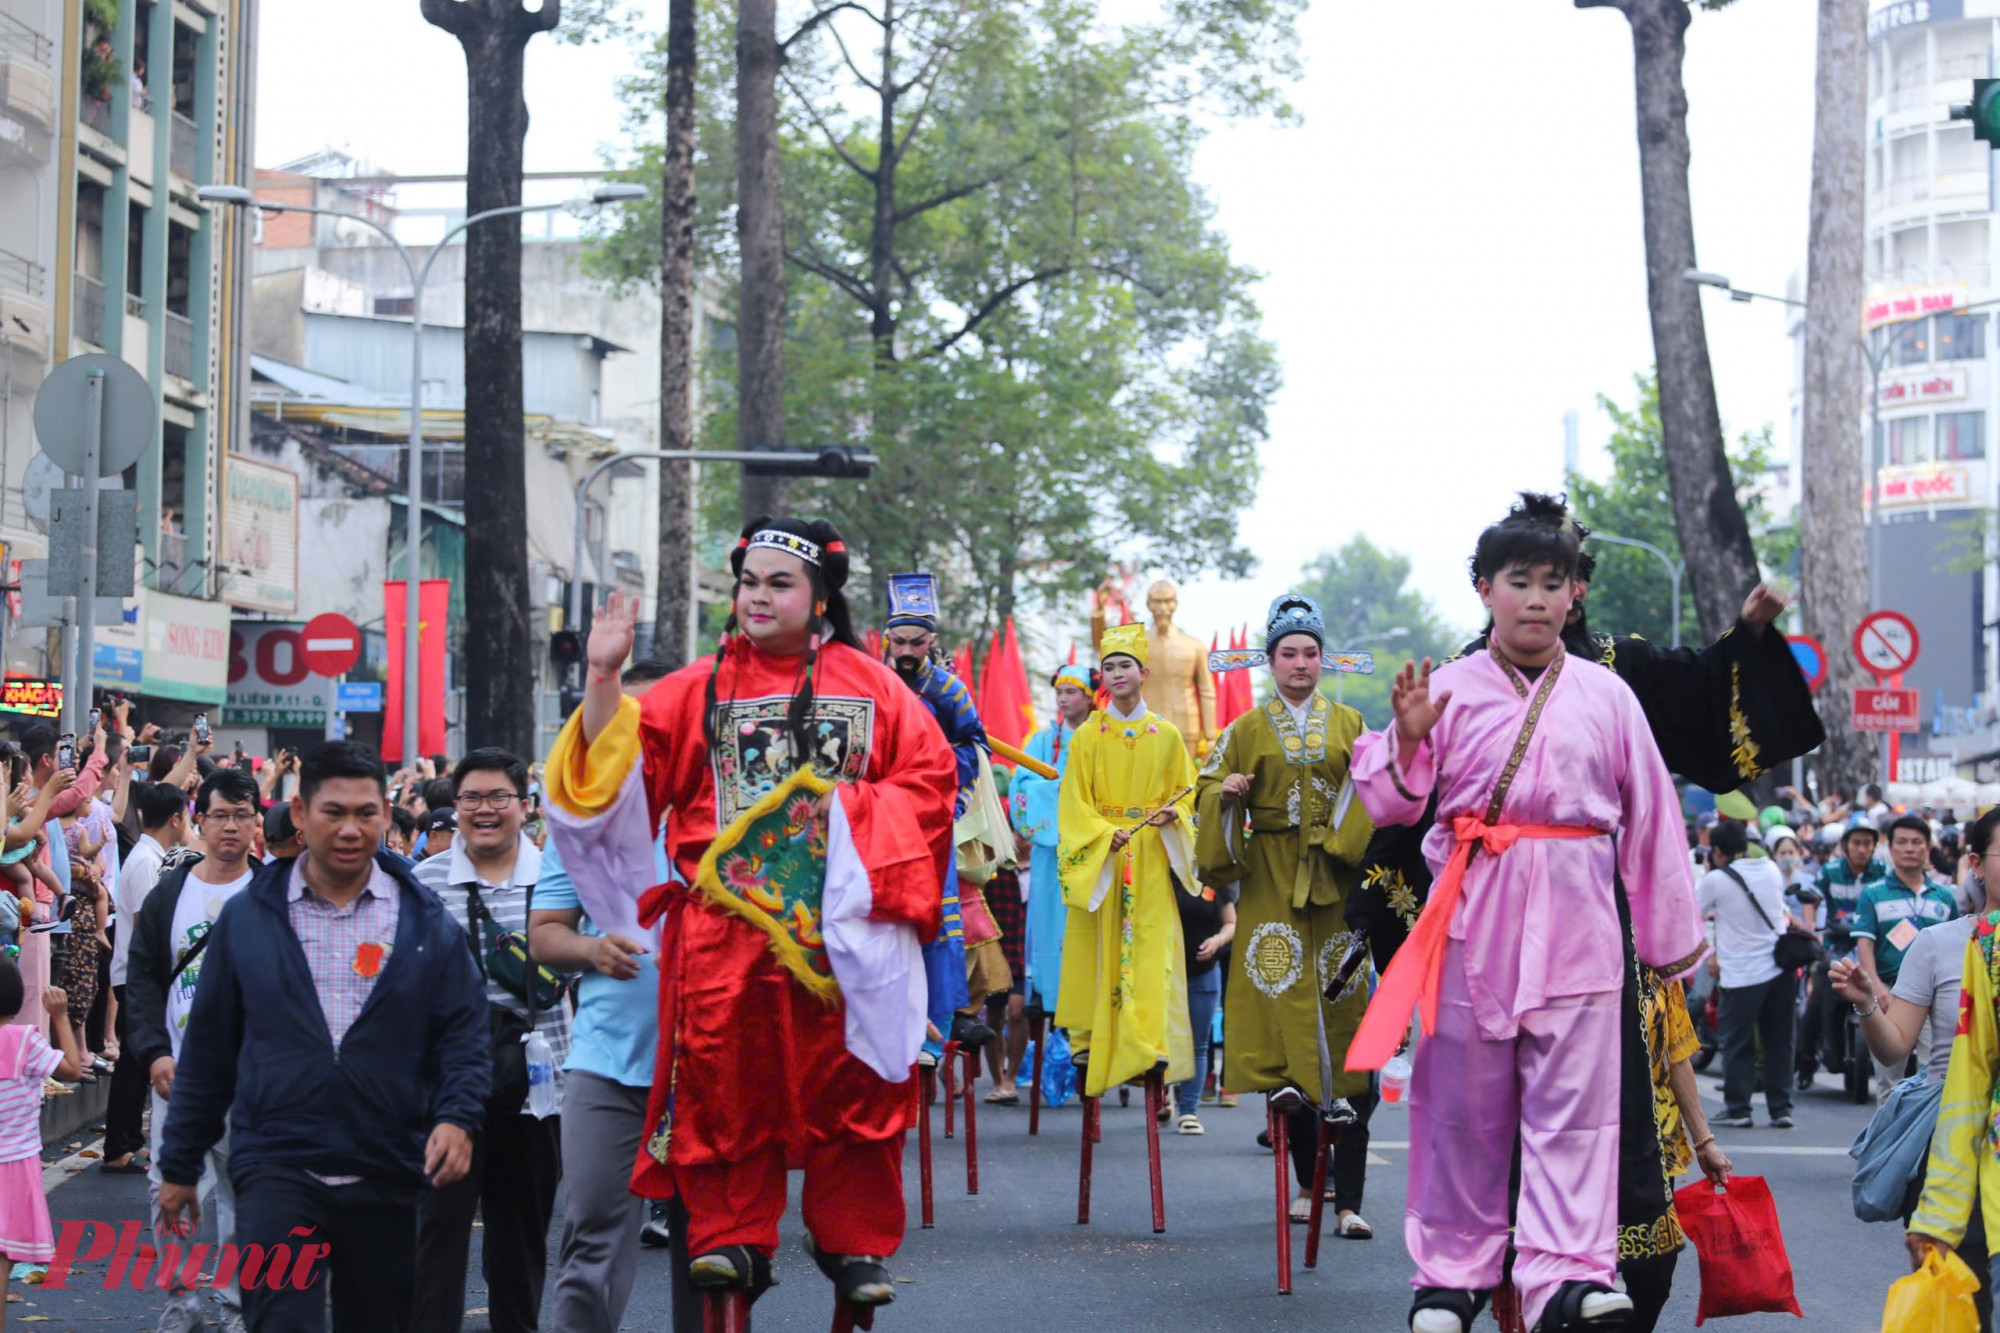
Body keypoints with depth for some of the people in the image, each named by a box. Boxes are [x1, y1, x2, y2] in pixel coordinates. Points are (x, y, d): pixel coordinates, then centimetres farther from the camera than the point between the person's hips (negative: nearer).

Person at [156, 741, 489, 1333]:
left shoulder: (426, 923, 6)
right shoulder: (247, 917, 5)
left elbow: (464, 1035, 3)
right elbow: (208, 1050, 10)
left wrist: (458, 1118, -16)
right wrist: (180, 1165, 11)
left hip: (388, 1174, 2)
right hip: (276, 1168, -1)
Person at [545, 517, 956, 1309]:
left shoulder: (871, 686, 10)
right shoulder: (698, 689, 11)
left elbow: (930, 778, 5)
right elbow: (616, 764, 3)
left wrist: (850, 808, -8)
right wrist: (604, 678, -8)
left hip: (838, 926, 0)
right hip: (724, 926, 0)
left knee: (847, 1082, -2)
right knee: (725, 1082, -4)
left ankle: (853, 1242, 8)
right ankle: (731, 1239, 4)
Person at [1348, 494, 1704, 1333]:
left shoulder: (1606, 697, 8)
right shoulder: (1448, 690, 5)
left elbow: (1650, 821, 11)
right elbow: (1391, 806, 6)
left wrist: (1670, 938, 11)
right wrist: (1407, 737, -13)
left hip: (1573, 923, 0)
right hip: (1471, 917, 0)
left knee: (1571, 1105, -6)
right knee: (1463, 1103, 6)